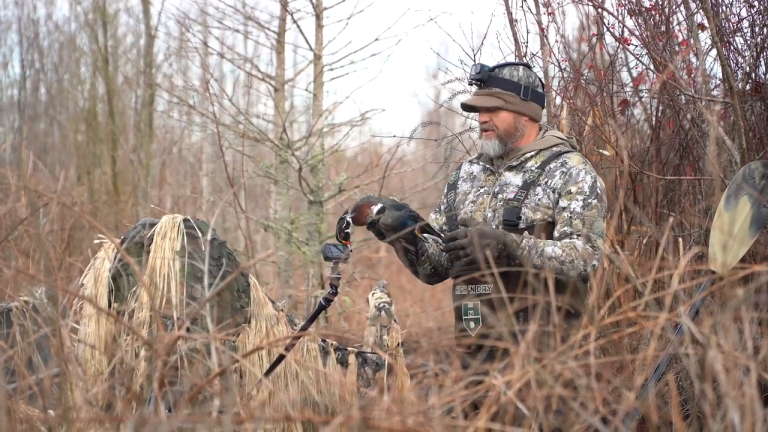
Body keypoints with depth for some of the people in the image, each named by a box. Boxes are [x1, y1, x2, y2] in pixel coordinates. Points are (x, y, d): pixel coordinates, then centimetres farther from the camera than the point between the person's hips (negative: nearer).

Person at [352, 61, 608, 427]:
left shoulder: (570, 173, -3)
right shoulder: (468, 174, 14)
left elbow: (585, 257, -16)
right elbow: (434, 266, 15)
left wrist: (507, 246, -25)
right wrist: (403, 234, -5)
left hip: (541, 355, -5)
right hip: (476, 353, 6)